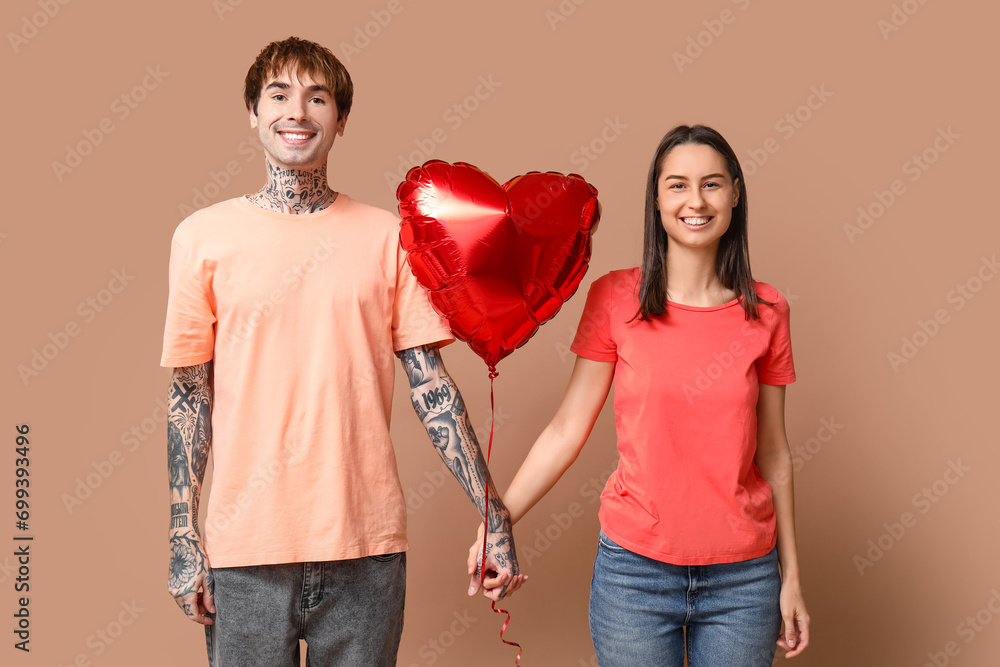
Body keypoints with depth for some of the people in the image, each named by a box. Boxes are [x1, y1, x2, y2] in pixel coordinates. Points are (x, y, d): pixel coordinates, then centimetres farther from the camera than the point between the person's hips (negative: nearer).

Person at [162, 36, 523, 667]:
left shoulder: (387, 237, 2)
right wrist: (184, 542, 0)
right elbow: (190, 396, 3)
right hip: (246, 546, 0)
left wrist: (495, 518, -3)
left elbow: (433, 387, 2)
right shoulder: (204, 236, 1)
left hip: (366, 544, 1)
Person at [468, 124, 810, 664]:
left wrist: (791, 578, 7)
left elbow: (772, 453, 5)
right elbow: (567, 428, -3)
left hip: (742, 577, 2)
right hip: (635, 568, -1)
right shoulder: (615, 297, -4)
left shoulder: (766, 311, 1)